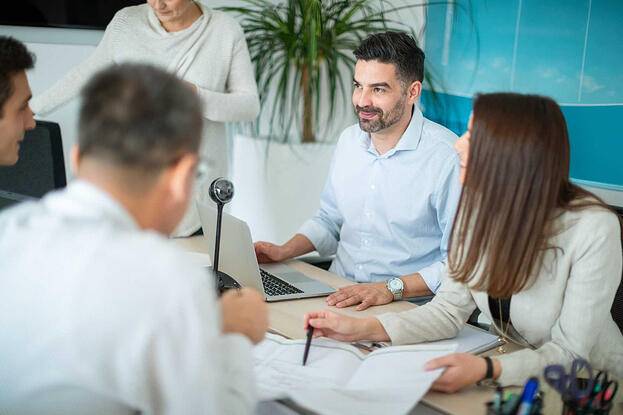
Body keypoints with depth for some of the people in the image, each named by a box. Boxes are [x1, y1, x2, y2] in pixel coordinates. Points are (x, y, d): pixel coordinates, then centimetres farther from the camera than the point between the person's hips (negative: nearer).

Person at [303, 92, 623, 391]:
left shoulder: (593, 228, -24)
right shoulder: (477, 208, -8)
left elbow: (569, 352, -22)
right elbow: (451, 309, -5)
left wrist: (487, 370, -39)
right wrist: (363, 329, -18)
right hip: (507, 367, 4)